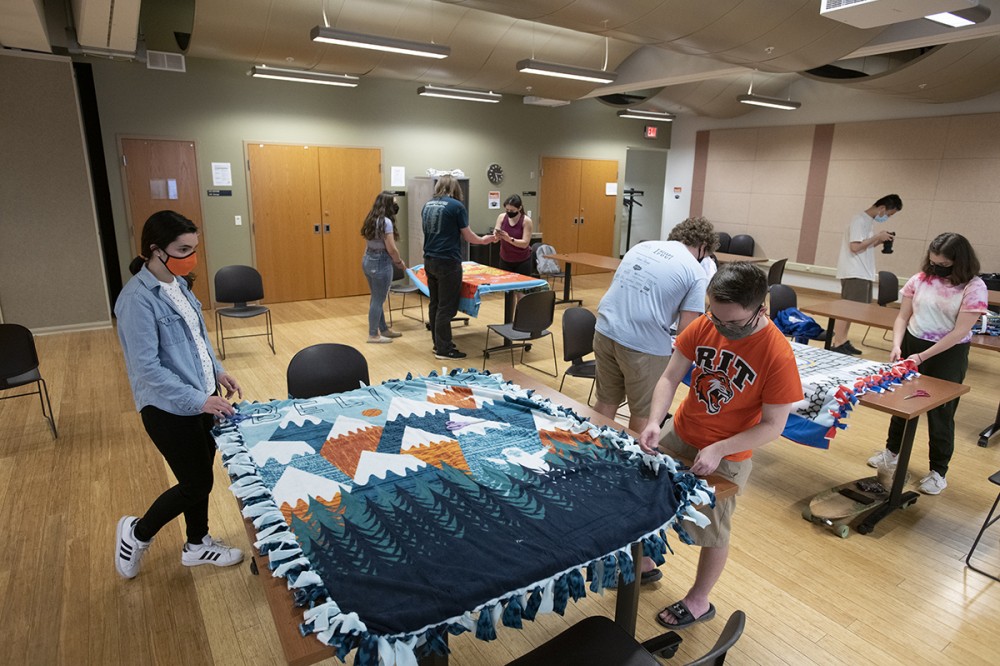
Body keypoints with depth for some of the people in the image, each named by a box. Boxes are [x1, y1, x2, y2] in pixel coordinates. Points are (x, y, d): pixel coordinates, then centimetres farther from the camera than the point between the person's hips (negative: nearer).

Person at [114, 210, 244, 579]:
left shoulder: (178, 283, 4)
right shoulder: (137, 298, -22)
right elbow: (147, 368, -24)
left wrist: (217, 372, 8)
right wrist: (198, 401, -26)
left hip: (201, 397, 8)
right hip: (170, 408, -8)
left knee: (199, 476, 19)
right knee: (197, 484, 5)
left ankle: (197, 544, 39)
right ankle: (137, 532, 32)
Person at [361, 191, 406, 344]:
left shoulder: (371, 220, 11)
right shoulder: (386, 222, -17)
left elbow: (370, 242, 13)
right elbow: (391, 249, -18)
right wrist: (401, 263, -2)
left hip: (367, 260, 10)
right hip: (380, 262, -10)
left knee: (376, 298, 17)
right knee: (378, 300, 0)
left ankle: (383, 329, 29)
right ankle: (373, 335, 8)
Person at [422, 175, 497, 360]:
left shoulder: (427, 205, 11)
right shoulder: (457, 206, -8)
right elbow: (467, 236, -2)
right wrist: (483, 240, 16)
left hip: (429, 260, 7)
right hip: (447, 262, -7)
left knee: (434, 304, 13)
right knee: (445, 307, -2)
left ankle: (439, 343, 22)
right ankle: (444, 349, 2)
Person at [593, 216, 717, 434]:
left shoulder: (642, 246, 16)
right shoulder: (696, 274, -1)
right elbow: (686, 331, -6)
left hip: (605, 331, 6)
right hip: (643, 345, -6)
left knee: (606, 403, 23)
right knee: (642, 415, 16)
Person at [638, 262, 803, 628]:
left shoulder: (778, 356, -25)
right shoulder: (703, 326, -14)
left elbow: (773, 425, -18)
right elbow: (670, 378, -8)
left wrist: (719, 449, -26)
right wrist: (654, 422, -23)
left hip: (726, 456, -5)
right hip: (678, 434, 5)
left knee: (712, 531, 13)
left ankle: (699, 601, 39)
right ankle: (644, 563, 46)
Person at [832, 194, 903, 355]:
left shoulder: (870, 221, 17)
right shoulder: (860, 220, -13)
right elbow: (855, 247, -20)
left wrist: (880, 240, 6)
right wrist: (877, 237, -12)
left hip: (863, 273, 10)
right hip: (854, 274, -10)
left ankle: (843, 341, 15)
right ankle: (837, 344, -7)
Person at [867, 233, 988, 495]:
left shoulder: (974, 287, -13)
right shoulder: (920, 279, -4)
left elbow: (960, 331, -18)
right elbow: (902, 317, 1)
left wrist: (922, 356, -22)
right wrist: (896, 344, -15)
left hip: (948, 355, -4)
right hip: (911, 345, 4)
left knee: (941, 411, 6)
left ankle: (938, 471, 22)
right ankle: (892, 451, 36)